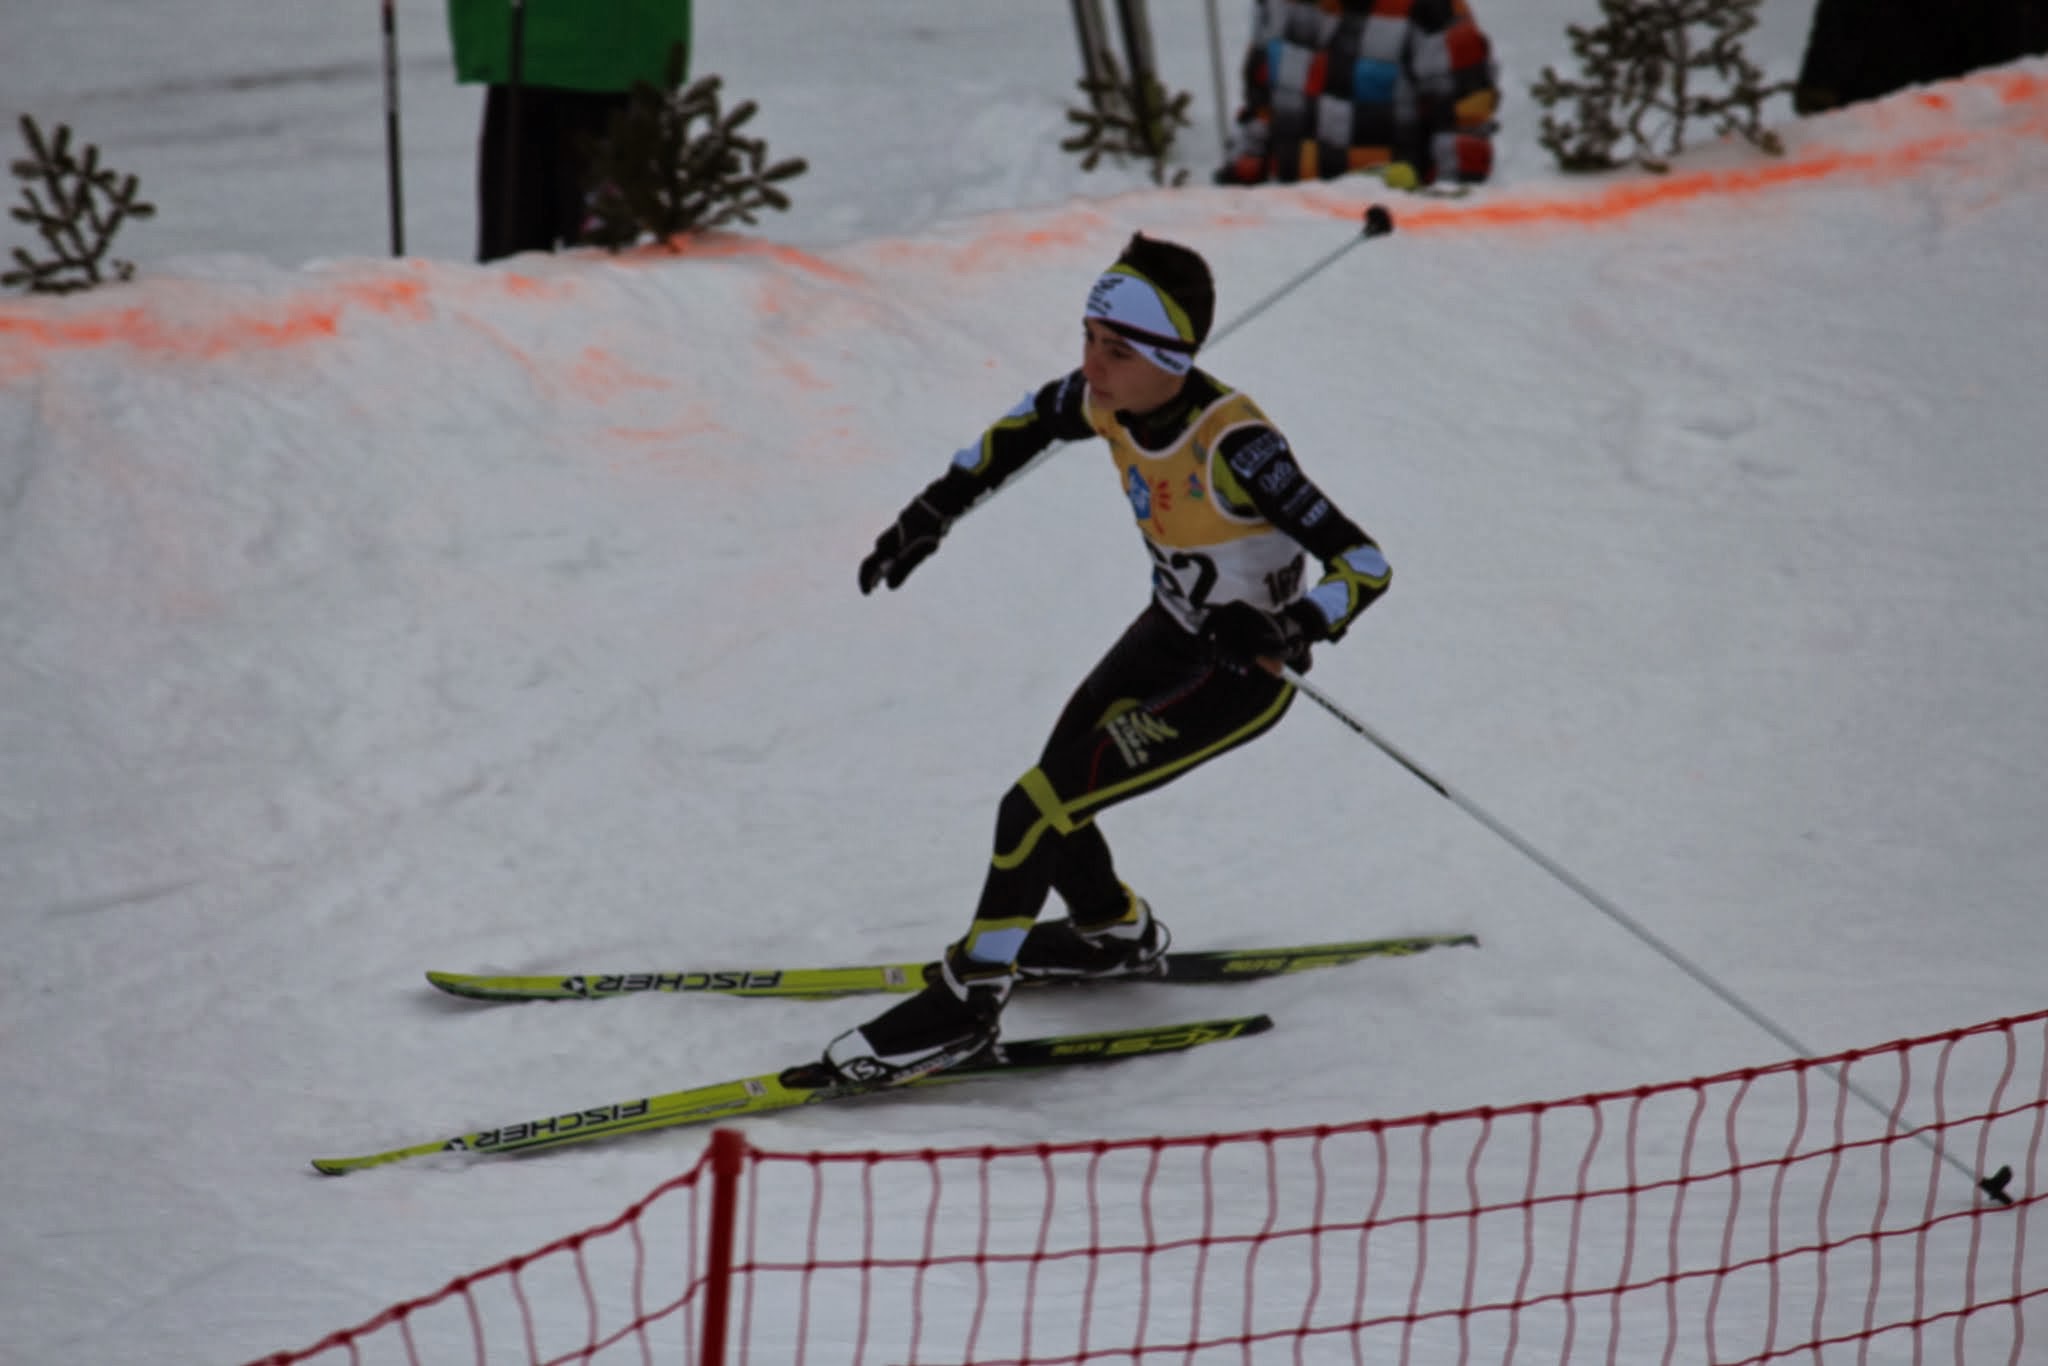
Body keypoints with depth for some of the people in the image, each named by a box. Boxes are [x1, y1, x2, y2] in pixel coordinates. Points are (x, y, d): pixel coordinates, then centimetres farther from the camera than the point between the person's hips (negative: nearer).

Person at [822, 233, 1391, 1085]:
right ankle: (1117, 934, 46)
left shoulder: (1232, 447, -35)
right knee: (1053, 797, 16)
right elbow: (1030, 424, 10)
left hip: (1240, 676, -7)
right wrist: (935, 509, 7)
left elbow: (1365, 567, -33)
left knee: (1037, 809, -10)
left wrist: (1286, 630, -48)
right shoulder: (1110, 400, -15)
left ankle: (966, 1003, 9)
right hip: (1172, 632, 7)